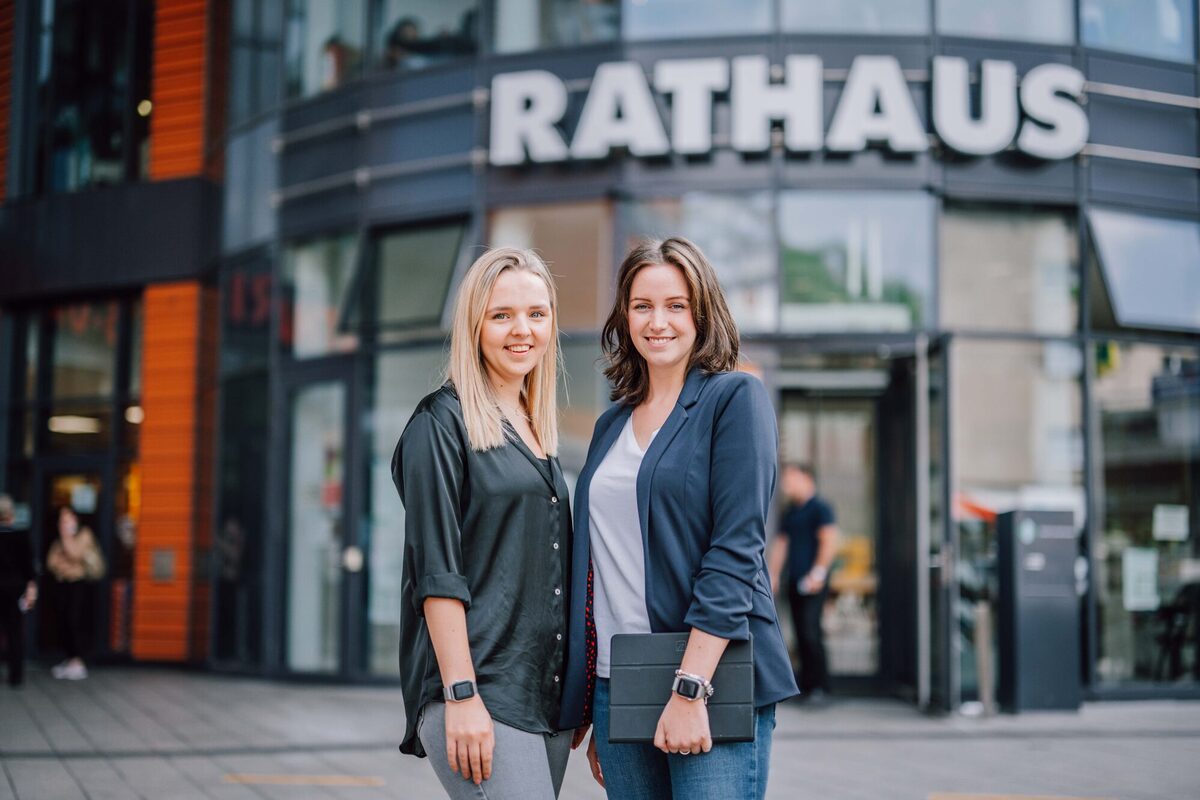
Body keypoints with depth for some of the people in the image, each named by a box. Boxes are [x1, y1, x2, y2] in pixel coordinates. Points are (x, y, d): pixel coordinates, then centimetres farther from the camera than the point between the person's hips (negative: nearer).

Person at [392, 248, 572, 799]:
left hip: (545, 692, 7)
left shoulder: (536, 432, 17)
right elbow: (437, 573, -12)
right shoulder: (442, 423, -5)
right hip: (480, 691, -7)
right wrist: (462, 696, -18)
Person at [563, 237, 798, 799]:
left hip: (714, 682, -5)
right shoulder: (613, 424, 15)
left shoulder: (735, 398, -3)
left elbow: (736, 548, -12)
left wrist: (691, 688, -19)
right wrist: (591, 711, 17)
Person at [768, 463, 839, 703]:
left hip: (813, 582, -8)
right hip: (795, 581, 8)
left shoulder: (820, 508, -5)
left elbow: (829, 542, -12)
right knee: (801, 634, 7)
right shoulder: (790, 511, 19)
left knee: (810, 631, -13)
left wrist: (818, 573, -16)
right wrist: (774, 575, 15)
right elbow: (781, 543, 22)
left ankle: (820, 686, -8)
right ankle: (806, 685, 11)